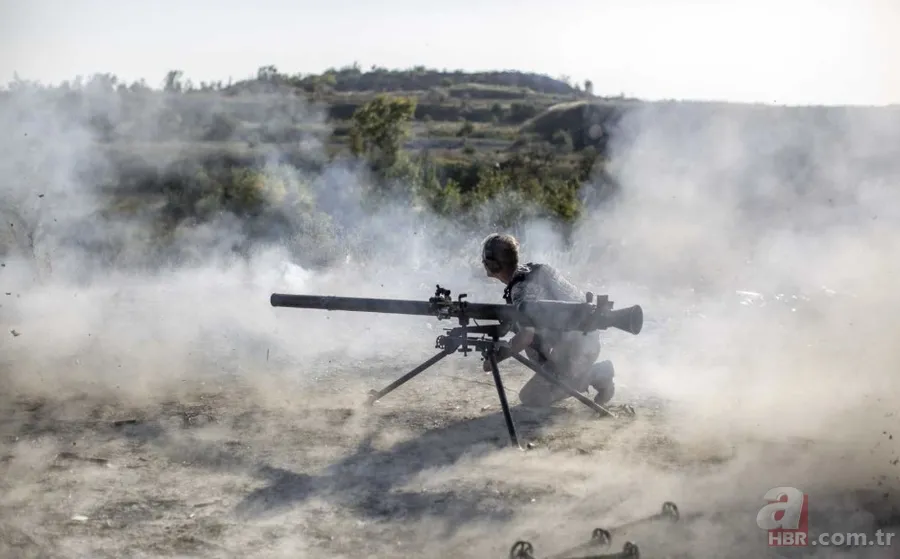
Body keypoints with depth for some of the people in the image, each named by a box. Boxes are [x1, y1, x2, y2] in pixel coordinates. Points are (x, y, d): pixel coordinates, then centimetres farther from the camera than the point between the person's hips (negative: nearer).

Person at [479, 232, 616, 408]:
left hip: (576, 350, -9)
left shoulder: (523, 288, -21)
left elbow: (526, 336, -27)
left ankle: (597, 375, -1)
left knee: (530, 399, 0)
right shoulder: (531, 270, 6)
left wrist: (496, 358, -14)